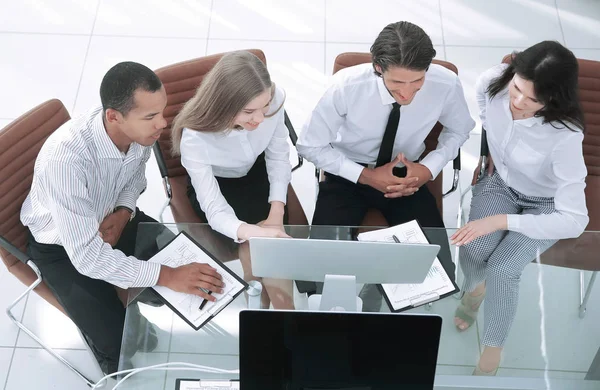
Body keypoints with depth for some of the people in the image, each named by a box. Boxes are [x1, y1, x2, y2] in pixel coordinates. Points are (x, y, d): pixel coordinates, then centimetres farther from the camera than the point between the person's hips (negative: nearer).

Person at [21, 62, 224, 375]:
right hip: (63, 247, -5)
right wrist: (165, 275, -39)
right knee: (118, 343, -15)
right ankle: (123, 372, 21)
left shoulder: (140, 130, -21)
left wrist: (124, 211, -15)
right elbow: (87, 256, -37)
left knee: (183, 261, -4)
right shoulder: (66, 159, -41)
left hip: (111, 219, 6)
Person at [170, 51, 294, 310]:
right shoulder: (195, 136, -38)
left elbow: (278, 156, -12)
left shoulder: (275, 99, -30)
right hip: (212, 183, -3)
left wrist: (277, 213, -22)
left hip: (256, 173, 3)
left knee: (274, 237, -17)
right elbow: (214, 209, -37)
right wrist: (256, 233, -58)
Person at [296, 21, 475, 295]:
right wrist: (366, 175, -22)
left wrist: (429, 168, -15)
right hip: (349, 175, -1)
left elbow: (458, 130, 2)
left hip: (407, 176, 2)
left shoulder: (446, 84, -21)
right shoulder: (347, 85, -27)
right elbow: (311, 146, -13)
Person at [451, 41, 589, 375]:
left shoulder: (564, 135, -39)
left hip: (546, 203, -3)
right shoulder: (492, 82, -26)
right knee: (473, 249, -21)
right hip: (500, 181, 4)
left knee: (502, 270, -22)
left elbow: (574, 220, -38)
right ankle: (475, 287, 19)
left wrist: (500, 221, -42)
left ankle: (492, 352, 6)